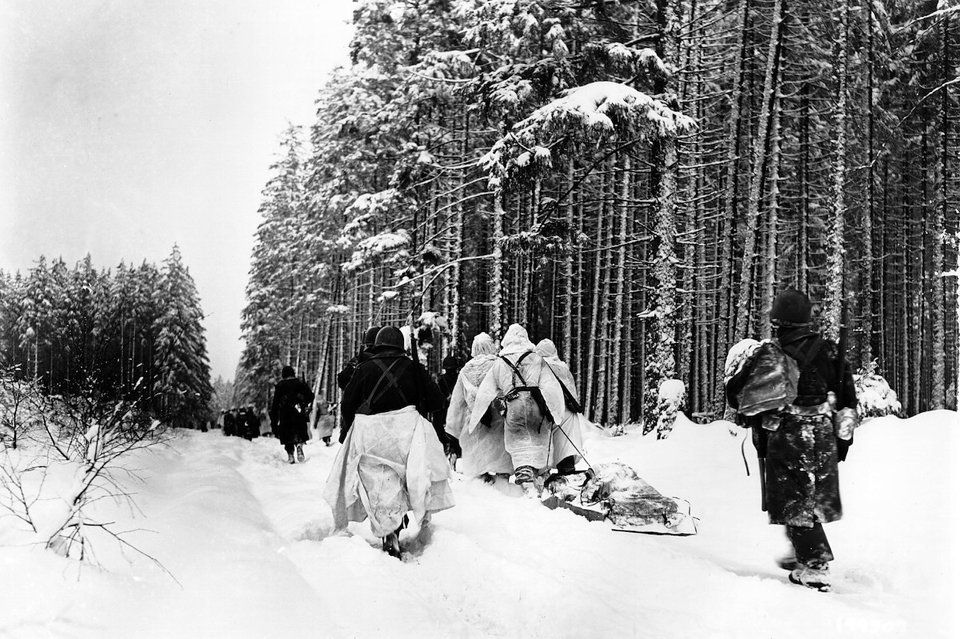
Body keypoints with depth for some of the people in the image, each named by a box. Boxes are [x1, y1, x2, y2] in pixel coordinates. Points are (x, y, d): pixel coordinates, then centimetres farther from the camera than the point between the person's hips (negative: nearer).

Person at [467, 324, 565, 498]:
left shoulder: (498, 364, 15)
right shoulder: (537, 359, 12)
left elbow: (484, 393, 16)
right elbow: (550, 386, 3)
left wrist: (474, 419, 21)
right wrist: (555, 411, 6)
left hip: (512, 408, 0)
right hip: (536, 405, 0)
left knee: (519, 449, 3)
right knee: (538, 444, 13)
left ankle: (528, 485, -12)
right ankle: (537, 480, 11)